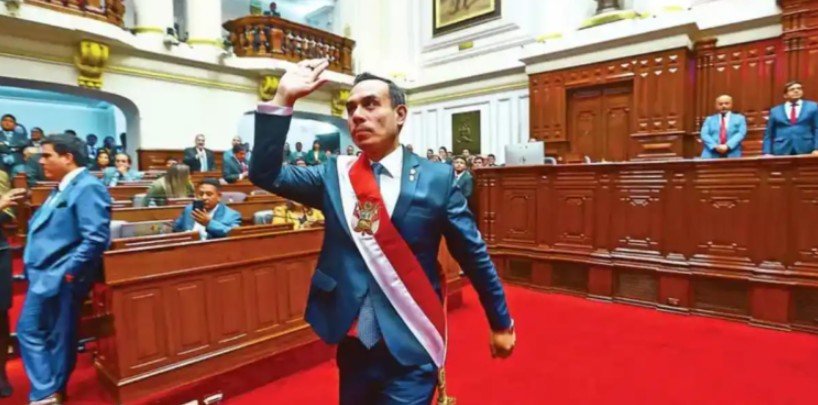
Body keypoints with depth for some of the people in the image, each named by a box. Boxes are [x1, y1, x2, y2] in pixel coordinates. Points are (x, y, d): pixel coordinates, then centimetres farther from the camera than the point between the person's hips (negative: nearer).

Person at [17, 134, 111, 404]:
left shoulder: (88, 188, -17)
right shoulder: (63, 188, 15)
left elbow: (96, 238, -25)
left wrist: (67, 273, -22)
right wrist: (34, 269, 12)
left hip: (60, 279, -10)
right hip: (43, 276, 10)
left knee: (59, 338, 2)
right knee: (29, 330, 17)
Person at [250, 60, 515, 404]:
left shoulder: (437, 179, -10)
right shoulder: (333, 175, 0)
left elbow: (474, 255, -4)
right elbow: (265, 174, -5)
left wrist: (501, 323, 5)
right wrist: (283, 100, -12)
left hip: (410, 348, -4)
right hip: (352, 342, 5)